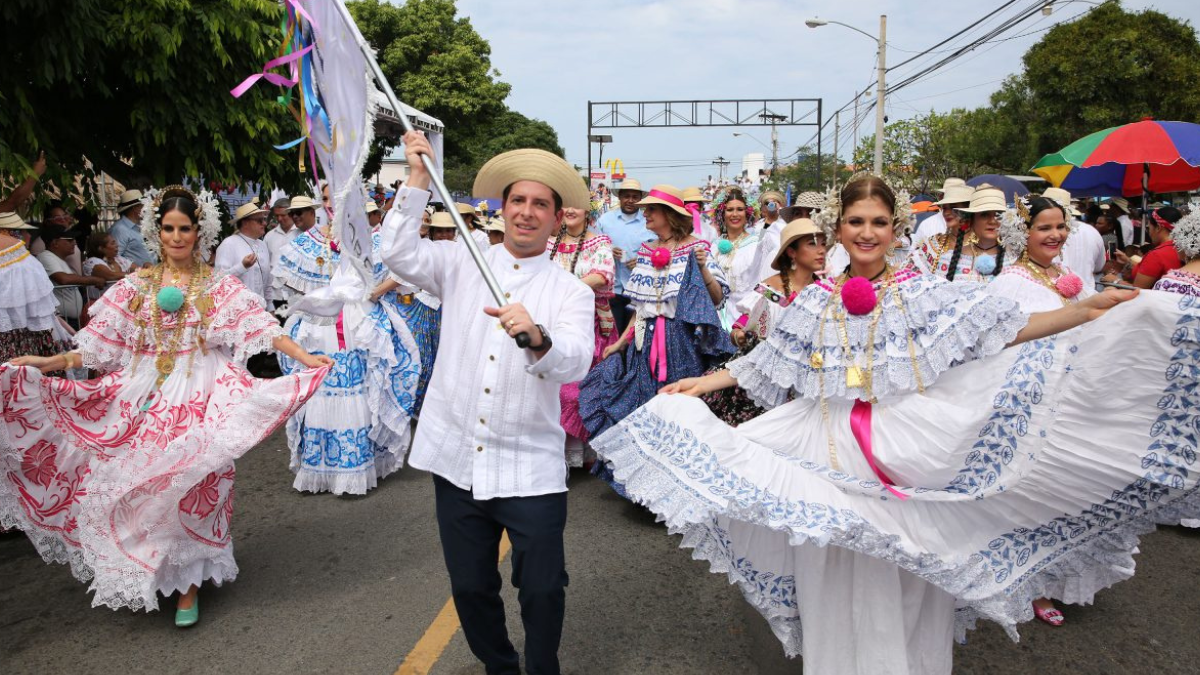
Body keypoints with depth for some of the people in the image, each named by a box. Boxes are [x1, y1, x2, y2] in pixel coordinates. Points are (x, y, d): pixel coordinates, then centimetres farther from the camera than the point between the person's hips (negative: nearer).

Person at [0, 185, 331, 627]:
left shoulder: (220, 287, 3)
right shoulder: (135, 287, 9)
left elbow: (260, 328, -7)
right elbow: (101, 343, 6)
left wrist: (305, 358, -19)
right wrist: (48, 363, -5)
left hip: (199, 396, -2)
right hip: (144, 396, 3)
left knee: (190, 484, -5)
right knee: (137, 482, 1)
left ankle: (187, 583, 8)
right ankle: (142, 576, 19)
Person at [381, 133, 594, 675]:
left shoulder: (571, 292, 0)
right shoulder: (463, 265, 8)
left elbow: (575, 363, -16)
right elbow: (399, 253, -6)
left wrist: (536, 338, -37)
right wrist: (418, 180, -8)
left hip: (530, 468, -2)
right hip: (457, 460, 2)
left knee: (542, 590, 1)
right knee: (470, 588, 13)